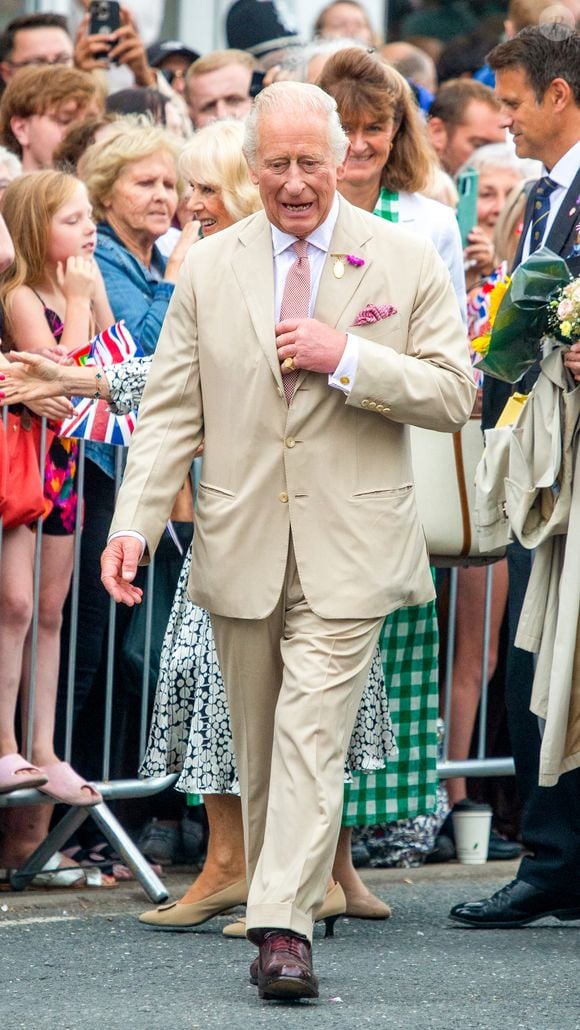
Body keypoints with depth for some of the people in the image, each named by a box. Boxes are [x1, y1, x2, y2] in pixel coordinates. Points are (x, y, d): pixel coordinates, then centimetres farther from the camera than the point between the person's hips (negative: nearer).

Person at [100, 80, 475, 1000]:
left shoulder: (406, 263, 2)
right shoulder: (208, 270, 7)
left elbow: (454, 395, -1)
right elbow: (171, 411, 4)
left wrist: (346, 356, -15)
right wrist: (134, 525, -8)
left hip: (348, 551, -3)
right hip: (241, 545, 3)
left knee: (312, 735, -12)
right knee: (258, 746, 10)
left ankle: (283, 927, -16)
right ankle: (277, 899, 21)